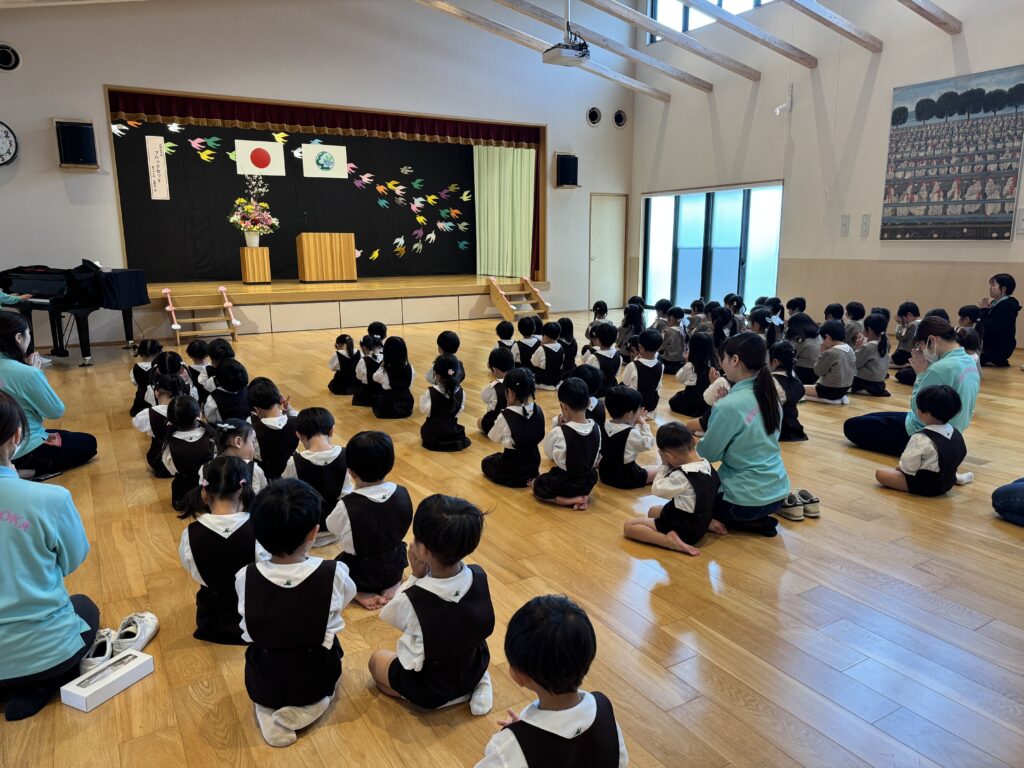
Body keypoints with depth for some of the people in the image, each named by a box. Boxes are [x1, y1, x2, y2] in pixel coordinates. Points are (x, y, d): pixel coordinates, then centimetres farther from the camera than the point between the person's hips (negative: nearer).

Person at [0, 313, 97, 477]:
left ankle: (15, 470, 13)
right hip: (23, 450, -9)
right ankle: (31, 471, -2)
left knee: (65, 435, 32)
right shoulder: (27, 373, -26)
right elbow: (56, 411, -14)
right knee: (88, 443, 13)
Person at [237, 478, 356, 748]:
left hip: (261, 682, 3)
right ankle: (305, 710, 5)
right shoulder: (334, 573, -24)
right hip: (316, 680, -2)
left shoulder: (244, 577, -20)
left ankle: (267, 711, 9)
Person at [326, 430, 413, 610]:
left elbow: (332, 527, -7)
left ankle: (360, 593, 3)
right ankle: (393, 585, 11)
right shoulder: (402, 494, -19)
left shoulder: (347, 506, -30)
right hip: (396, 566, 3)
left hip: (360, 574, -3)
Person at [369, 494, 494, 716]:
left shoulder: (411, 598, -36)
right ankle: (474, 685, 13)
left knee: (376, 660, 23)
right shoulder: (479, 576, -23)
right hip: (474, 670, 5)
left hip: (426, 689, -4)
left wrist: (416, 576, -20)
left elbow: (391, 613, -11)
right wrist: (425, 576, -16)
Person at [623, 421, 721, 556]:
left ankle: (671, 541, -20)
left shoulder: (682, 476, -28)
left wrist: (664, 464, -8)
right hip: (700, 522, 9)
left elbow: (657, 489, -14)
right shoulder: (707, 466, -3)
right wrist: (670, 466, -9)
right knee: (653, 511, 30)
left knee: (628, 526, -8)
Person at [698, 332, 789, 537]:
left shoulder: (728, 406, -24)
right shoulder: (770, 396, -1)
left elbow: (708, 454, -11)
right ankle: (758, 519, 11)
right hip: (778, 492, 8)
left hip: (747, 500, -8)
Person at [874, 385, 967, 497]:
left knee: (879, 473, -10)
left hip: (925, 485, -9)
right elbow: (962, 456, 10)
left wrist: (900, 466, -2)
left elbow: (908, 466, -24)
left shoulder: (921, 438, -28)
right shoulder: (956, 433, -4)